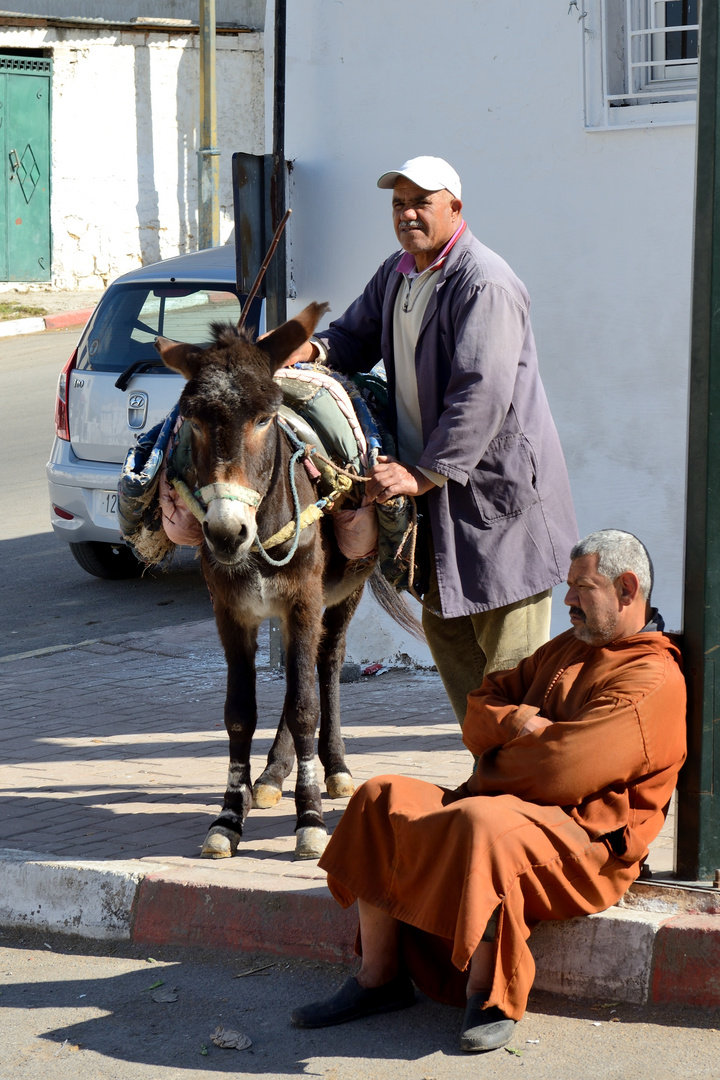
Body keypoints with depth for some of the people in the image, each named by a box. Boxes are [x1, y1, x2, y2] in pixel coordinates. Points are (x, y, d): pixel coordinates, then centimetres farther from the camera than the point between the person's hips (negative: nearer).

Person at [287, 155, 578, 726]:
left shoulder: (484, 283, -18)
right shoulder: (397, 273, 11)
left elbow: (482, 394, -24)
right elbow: (358, 336, 22)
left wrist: (424, 474, -25)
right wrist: (315, 349, -3)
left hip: (499, 488, -10)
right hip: (440, 488, 10)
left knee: (509, 650, -6)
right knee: (447, 632, 15)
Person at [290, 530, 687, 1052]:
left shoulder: (652, 681, -12)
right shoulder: (565, 650, 21)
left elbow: (560, 769, -21)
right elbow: (482, 709, 19)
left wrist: (491, 772, -3)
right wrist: (519, 723, -4)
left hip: (585, 839, -10)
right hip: (507, 803, 10)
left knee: (482, 824, -39)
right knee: (380, 800, -3)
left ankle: (489, 996, -26)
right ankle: (379, 976, -6)